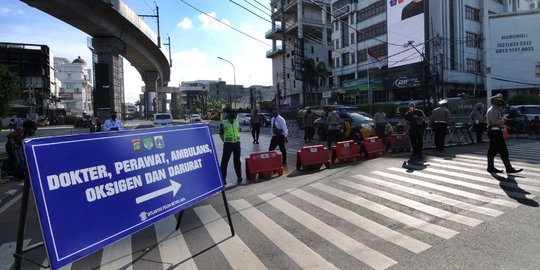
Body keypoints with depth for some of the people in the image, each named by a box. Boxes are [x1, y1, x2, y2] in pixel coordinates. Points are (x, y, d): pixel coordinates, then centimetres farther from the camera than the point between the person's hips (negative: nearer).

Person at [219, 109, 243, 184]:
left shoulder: (236, 122, 8)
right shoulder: (223, 123, -5)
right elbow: (221, 134, 1)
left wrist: (237, 139, 10)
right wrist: (225, 141, -3)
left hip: (236, 143, 4)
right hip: (227, 144, -4)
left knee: (237, 161, 13)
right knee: (225, 161, 0)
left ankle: (239, 177, 24)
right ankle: (223, 178, 9)